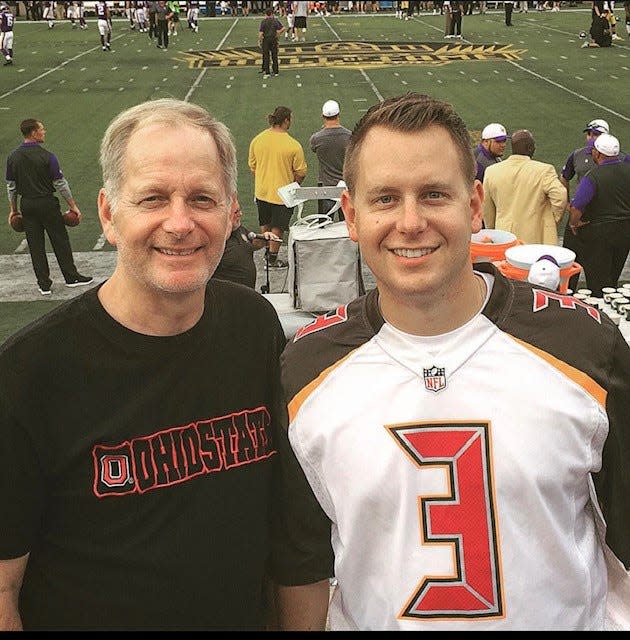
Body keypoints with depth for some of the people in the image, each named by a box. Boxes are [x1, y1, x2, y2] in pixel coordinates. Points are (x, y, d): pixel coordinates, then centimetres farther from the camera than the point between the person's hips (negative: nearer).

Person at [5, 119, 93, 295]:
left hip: (26, 205, 4)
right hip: (47, 203, -4)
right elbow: (60, 183, -9)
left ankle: (44, 284, 11)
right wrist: (73, 205, -1)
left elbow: (11, 186, 7)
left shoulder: (13, 157, 1)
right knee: (60, 241, 9)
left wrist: (13, 209, 17)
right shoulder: (46, 156, -13)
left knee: (35, 245, 8)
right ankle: (71, 277, 17)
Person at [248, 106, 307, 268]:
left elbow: (252, 165, 5)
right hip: (282, 193, -5)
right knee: (277, 227, 11)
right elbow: (300, 172, -13)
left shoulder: (256, 140, -6)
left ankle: (266, 253, 35)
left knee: (265, 224, 23)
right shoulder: (293, 145, -20)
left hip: (261, 192, 5)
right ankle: (273, 258, 19)